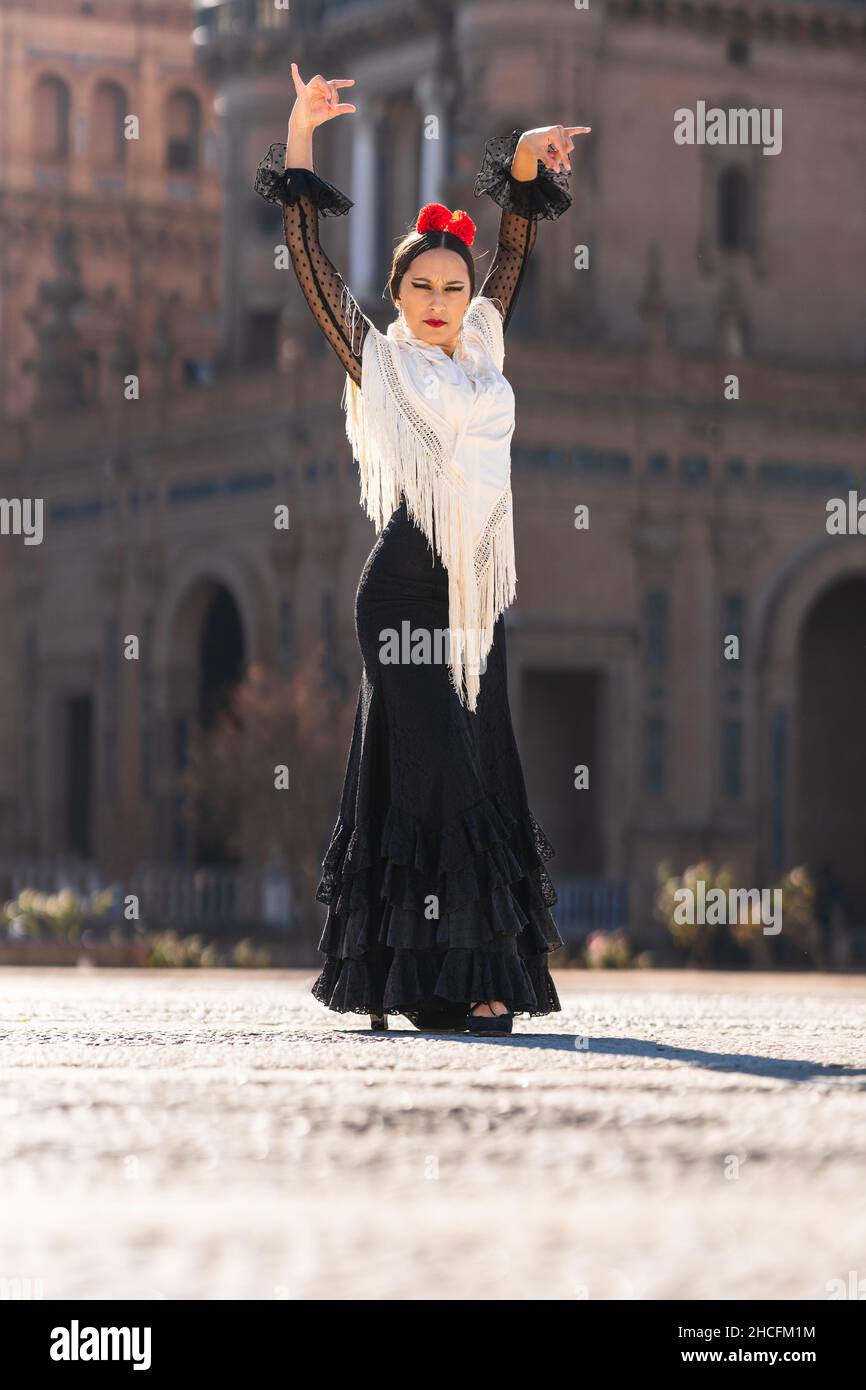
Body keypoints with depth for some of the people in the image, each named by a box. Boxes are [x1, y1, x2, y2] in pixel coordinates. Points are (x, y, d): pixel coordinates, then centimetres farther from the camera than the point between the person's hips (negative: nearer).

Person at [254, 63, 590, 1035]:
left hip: (478, 592, 5)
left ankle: (479, 978, 6)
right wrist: (300, 139, -4)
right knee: (434, 775, -11)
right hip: (404, 590, -5)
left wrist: (525, 163, 10)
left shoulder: (482, 353, 15)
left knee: (480, 777, 4)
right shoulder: (377, 363, 3)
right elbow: (312, 266, -1)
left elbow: (513, 252, 23)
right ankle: (446, 980, -12)